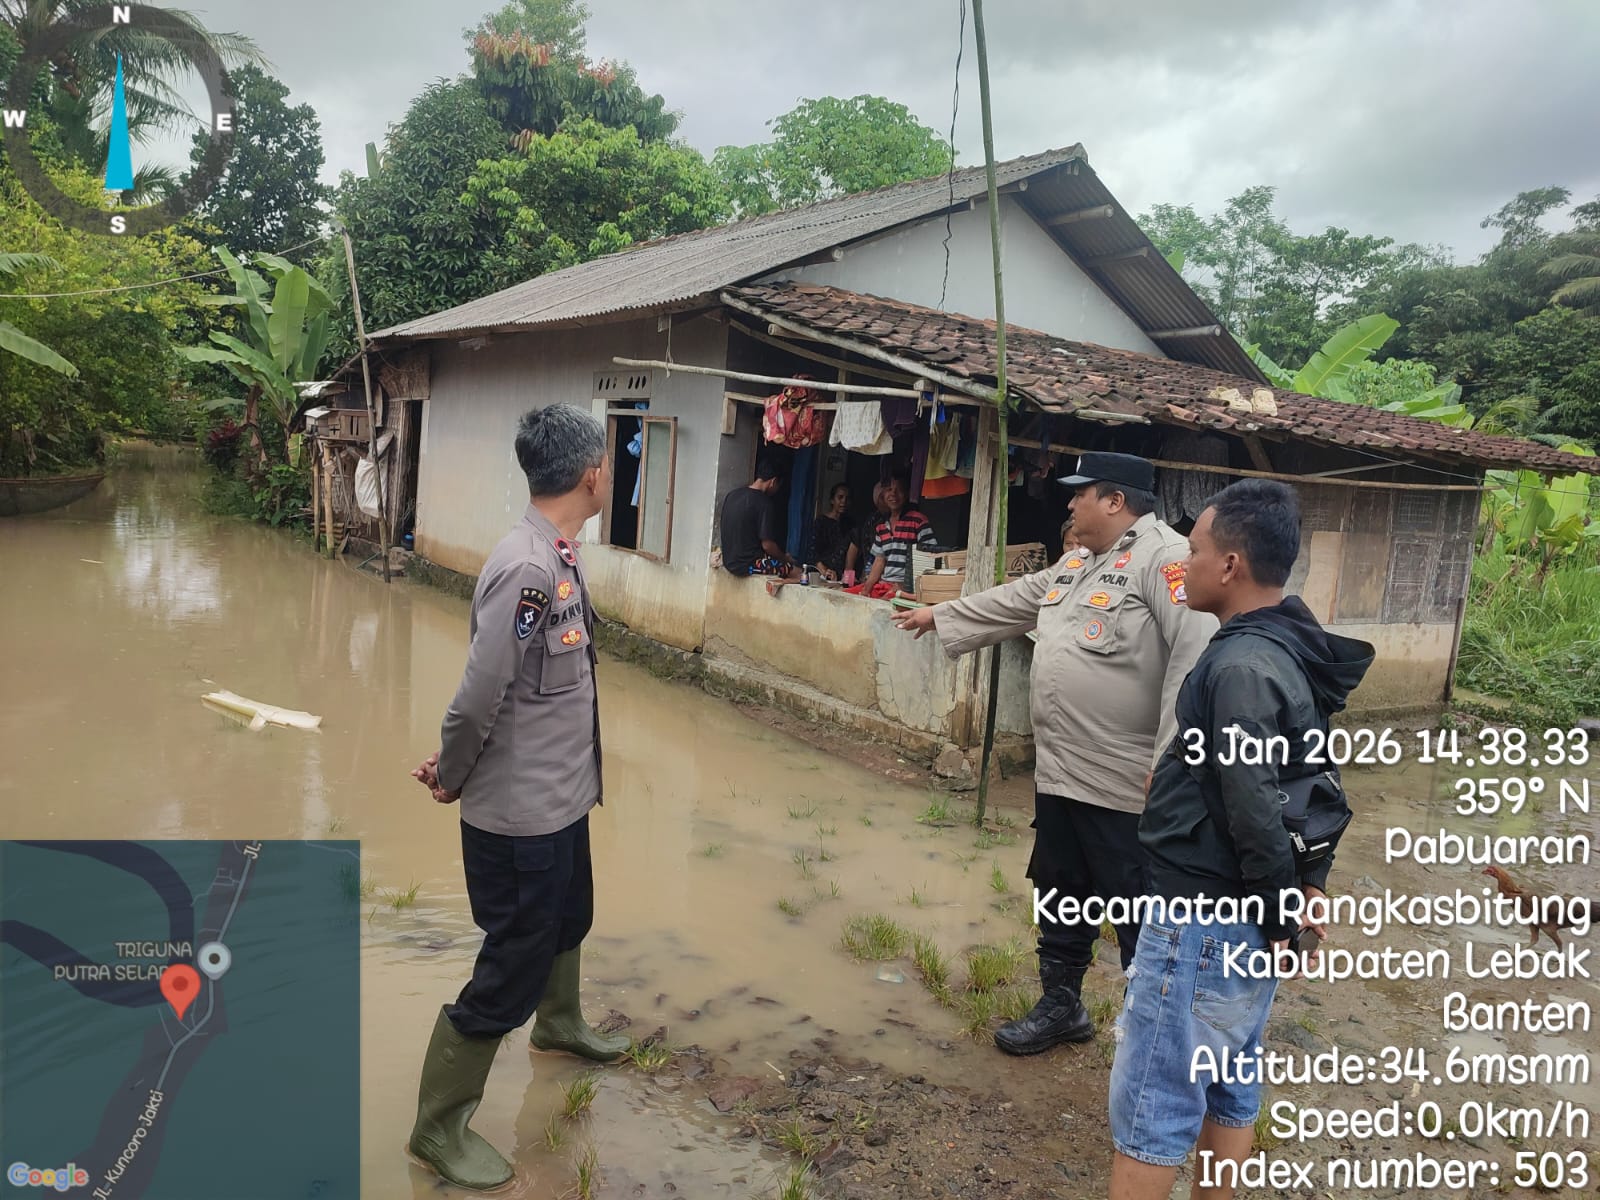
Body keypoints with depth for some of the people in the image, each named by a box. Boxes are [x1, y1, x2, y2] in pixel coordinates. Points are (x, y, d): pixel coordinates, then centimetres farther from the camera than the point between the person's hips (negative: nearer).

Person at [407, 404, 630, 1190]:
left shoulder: (559, 555, 2)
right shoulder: (525, 569, -28)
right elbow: (479, 697, -26)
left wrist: (453, 763, 2)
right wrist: (452, 778, -8)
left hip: (561, 798, 9)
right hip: (520, 813, -9)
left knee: (568, 920, 29)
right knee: (512, 969, 6)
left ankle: (558, 1023, 57)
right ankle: (439, 1127, 27)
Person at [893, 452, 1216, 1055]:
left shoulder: (1163, 559, -16)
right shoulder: (1077, 562, 14)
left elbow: (1196, 658, -25)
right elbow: (1014, 601, 28)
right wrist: (938, 615, 34)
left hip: (1125, 784, -9)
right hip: (1059, 773, 10)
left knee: (1140, 917, 4)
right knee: (1060, 899, 21)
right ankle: (1061, 1006, 39)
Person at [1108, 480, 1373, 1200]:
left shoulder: (1240, 667, -23)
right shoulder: (1290, 651, 8)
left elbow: (1252, 809, -24)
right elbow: (1314, 783, 15)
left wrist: (1281, 915, -13)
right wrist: (1310, 883, 13)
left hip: (1202, 919, -10)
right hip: (1247, 920, 10)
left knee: (1151, 1104, 1)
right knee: (1227, 1085, 21)